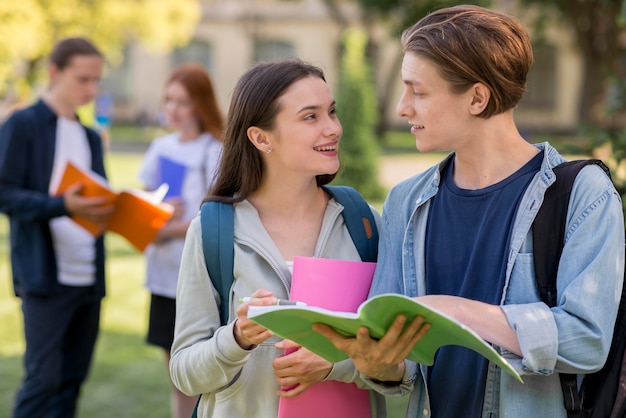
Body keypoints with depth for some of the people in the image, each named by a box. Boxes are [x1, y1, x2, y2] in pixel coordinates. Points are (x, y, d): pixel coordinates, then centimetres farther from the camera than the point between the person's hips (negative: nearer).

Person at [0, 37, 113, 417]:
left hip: (89, 278, 6)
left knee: (73, 379, 8)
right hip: (45, 275, -6)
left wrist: (107, 211, -3)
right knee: (43, 377, -6)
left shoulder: (91, 137, 18)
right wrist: (63, 205, -24)